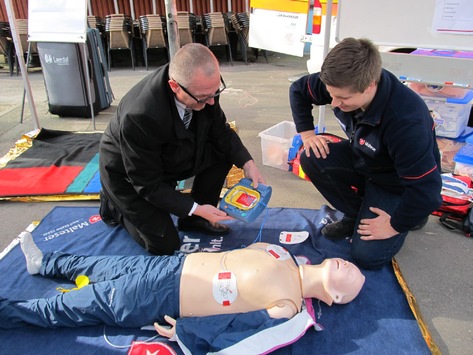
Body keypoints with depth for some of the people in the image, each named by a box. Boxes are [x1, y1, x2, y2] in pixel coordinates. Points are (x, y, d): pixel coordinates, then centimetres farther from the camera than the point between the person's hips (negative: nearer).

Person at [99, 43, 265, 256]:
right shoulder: (139, 116, -40)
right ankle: (115, 204, 20)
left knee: (223, 151, -11)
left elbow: (220, 130, -5)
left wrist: (247, 164, -18)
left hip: (170, 157, 6)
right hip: (129, 175, -6)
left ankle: (194, 220, 7)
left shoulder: (202, 84, -23)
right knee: (165, 245, -4)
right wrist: (196, 209, -29)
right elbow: (148, 185, -28)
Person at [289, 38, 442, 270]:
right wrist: (306, 133, -12)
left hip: (397, 183, -6)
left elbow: (427, 188, -32)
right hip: (363, 159, 6)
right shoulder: (342, 84, -22)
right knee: (312, 159, -20)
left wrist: (395, 226, -19)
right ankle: (355, 214, 3)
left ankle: (414, 214, 15)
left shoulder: (406, 121, -41)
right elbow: (297, 90, -2)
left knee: (368, 257, -14)